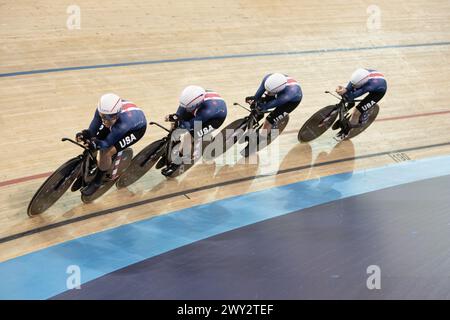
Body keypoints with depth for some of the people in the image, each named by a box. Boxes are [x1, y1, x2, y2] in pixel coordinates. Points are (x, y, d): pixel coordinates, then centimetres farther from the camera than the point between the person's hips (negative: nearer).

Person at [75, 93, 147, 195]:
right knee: (90, 148, -7)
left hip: (136, 128, -5)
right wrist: (87, 134, -46)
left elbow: (107, 143, -32)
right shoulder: (102, 110, -33)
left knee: (106, 152, -22)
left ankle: (97, 181, 5)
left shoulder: (123, 123, -45)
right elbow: (93, 130, -23)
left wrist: (96, 143, -52)